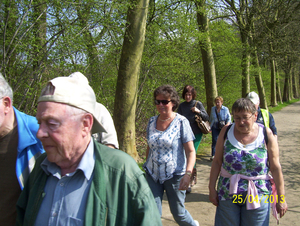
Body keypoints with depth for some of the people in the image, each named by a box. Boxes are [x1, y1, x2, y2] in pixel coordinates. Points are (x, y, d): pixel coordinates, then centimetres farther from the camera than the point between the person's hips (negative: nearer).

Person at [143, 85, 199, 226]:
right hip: (153, 175, 4)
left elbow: (190, 151, -11)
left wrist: (188, 174, -22)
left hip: (174, 175, -3)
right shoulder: (152, 121, 4)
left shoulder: (181, 122, -9)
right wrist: (147, 168, 16)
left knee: (178, 213, 10)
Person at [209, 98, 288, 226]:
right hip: (227, 194, 1)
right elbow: (217, 161, -1)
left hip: (257, 196, -1)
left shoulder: (266, 135, -7)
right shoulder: (226, 131, -4)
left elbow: (275, 167, -5)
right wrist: (212, 188, -1)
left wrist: (281, 198, -2)